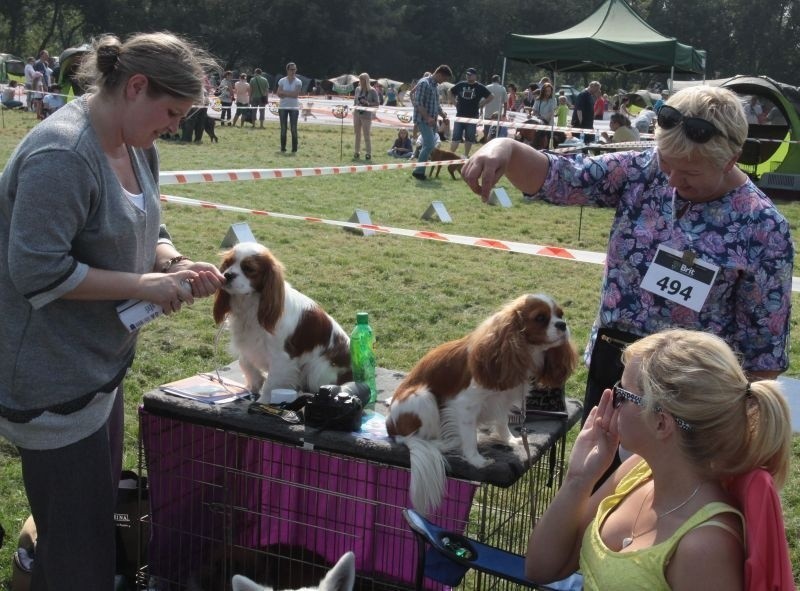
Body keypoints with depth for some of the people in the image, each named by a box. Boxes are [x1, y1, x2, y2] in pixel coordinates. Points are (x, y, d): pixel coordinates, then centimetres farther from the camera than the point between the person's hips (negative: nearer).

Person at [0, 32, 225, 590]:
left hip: (101, 363, 10)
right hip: (53, 378, -9)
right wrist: (143, 285, -22)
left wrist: (173, 262, -5)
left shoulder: (138, 146, 4)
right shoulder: (61, 154, -24)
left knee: (102, 513, 20)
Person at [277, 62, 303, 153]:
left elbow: (296, 95, -12)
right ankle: (283, 147, 8)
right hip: (283, 107, 1)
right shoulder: (282, 81, 3)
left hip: (294, 107, -1)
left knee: (294, 128, -2)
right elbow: (279, 94, -4)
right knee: (283, 128, 3)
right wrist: (290, 94, -14)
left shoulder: (298, 82, 0)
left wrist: (284, 93, -10)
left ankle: (294, 148, 3)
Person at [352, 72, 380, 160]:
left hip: (366, 115, -4)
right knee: (357, 134, 8)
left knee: (367, 135, -2)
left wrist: (368, 103, -20)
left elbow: (377, 103, -6)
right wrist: (355, 107, 4)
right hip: (357, 114, 4)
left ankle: (369, 153, 6)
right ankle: (357, 152, 15)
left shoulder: (372, 91, -6)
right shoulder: (357, 89, 7)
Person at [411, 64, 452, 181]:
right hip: (423, 120, -9)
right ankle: (418, 171, -12)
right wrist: (427, 118, -24)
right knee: (430, 145, -17)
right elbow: (418, 103, -18)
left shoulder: (435, 85, 16)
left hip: (431, 121, 9)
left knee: (428, 146, 9)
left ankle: (420, 171, 15)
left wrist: (442, 113, 7)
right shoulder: (424, 83, -12)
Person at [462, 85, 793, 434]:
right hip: (610, 365, 4)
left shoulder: (763, 227, -14)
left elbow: (764, 341, -8)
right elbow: (554, 177, -14)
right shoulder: (641, 172, -7)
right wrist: (506, 149, -35)